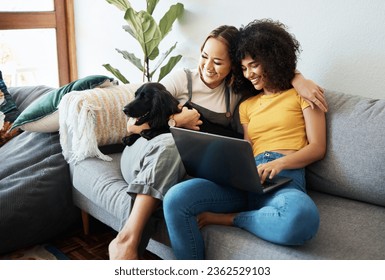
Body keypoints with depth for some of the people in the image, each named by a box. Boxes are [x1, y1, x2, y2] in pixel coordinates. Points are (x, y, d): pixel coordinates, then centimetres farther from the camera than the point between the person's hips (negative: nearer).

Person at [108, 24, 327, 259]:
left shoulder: (237, 90, 6)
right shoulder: (182, 79, -2)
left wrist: (299, 80, -10)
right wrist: (176, 120, -11)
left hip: (186, 167, 2)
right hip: (144, 154, -2)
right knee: (170, 143, -39)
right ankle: (128, 239, -39)